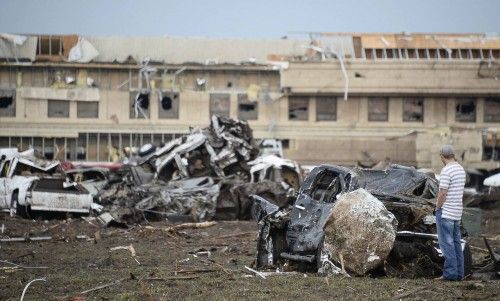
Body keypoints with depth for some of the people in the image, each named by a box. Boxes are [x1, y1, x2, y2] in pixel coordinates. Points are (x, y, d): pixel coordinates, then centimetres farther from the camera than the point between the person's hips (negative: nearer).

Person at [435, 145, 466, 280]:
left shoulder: (446, 170, -17)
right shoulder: (461, 169, 11)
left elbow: (442, 193, -19)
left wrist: (437, 208, -6)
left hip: (445, 212, -8)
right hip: (457, 212, 9)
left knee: (446, 243, -6)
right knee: (456, 242, 11)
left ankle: (450, 273, -8)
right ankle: (459, 273, 11)